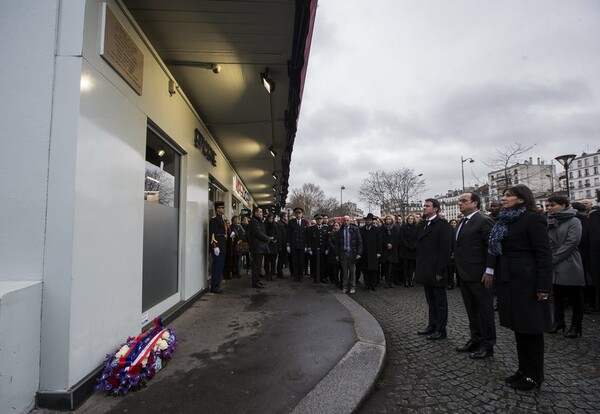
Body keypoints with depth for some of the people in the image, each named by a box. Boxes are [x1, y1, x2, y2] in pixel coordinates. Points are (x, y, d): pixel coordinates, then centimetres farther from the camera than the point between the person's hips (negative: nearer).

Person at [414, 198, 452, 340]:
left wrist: (440, 271, -17)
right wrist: (418, 269, 9)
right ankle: (432, 326, 29)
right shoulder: (423, 224, 11)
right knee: (431, 301, 18)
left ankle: (441, 330, 19)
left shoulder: (442, 225, -11)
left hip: (436, 271, -7)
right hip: (425, 270, 7)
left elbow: (445, 249, -15)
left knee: (440, 302, 7)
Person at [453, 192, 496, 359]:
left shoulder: (484, 221, -13)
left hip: (479, 276, -8)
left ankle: (487, 345, 21)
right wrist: (458, 269, 10)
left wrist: (489, 272, -18)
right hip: (464, 275, 8)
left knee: (485, 311, 7)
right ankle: (475, 340, 32)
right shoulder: (462, 222, 13)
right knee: (471, 311, 18)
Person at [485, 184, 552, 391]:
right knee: (518, 326, 15)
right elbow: (496, 249, 15)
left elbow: (544, 254, -15)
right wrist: (491, 270, 10)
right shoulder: (504, 221, 11)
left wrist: (543, 286, -17)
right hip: (508, 280, 8)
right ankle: (523, 370, 28)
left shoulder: (533, 219, -11)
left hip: (526, 282, -7)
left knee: (531, 328, 5)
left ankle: (534, 376, 19)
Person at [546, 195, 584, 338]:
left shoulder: (573, 221, -6)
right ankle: (558, 321, 25)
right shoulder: (549, 222, 10)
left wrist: (554, 258, -15)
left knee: (574, 297, 4)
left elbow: (572, 242, -14)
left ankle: (576, 325, 16)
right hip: (555, 267, 5)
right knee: (557, 295, 13)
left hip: (570, 266, -5)